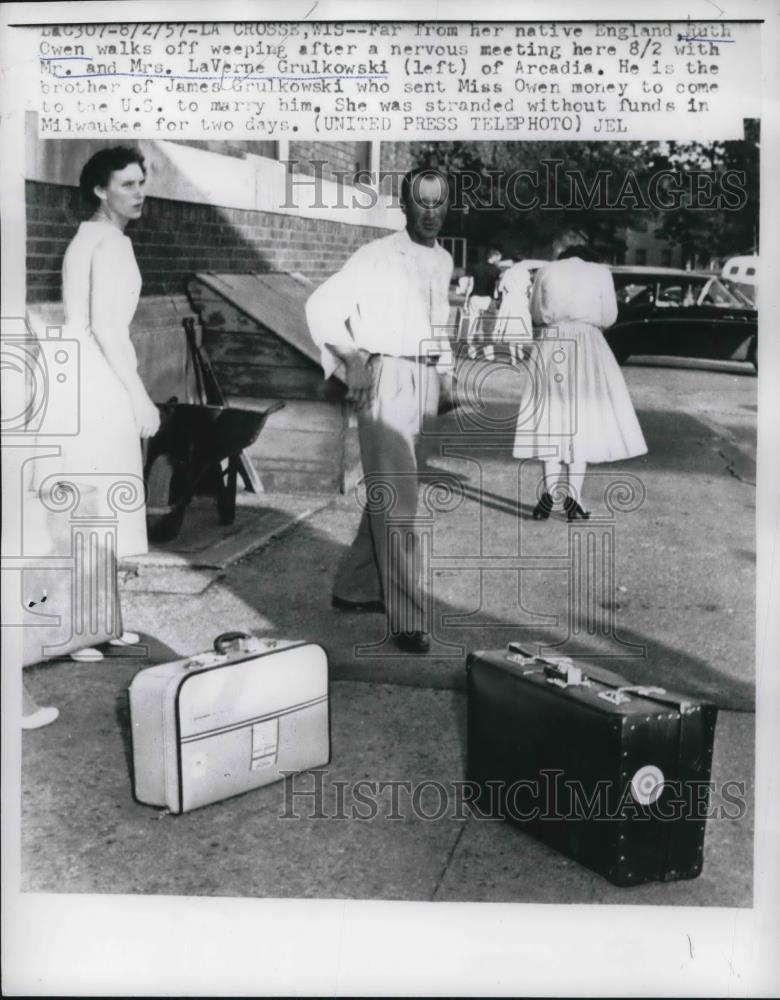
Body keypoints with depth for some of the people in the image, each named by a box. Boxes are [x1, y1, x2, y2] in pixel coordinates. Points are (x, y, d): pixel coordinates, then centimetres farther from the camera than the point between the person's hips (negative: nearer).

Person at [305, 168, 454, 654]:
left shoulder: (444, 261, 14)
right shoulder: (377, 256, -6)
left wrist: (447, 377, 18)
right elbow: (322, 304, -8)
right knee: (397, 501, -8)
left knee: (388, 494, 13)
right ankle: (409, 618, -6)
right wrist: (349, 359, -15)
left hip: (425, 380, 7)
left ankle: (356, 588, 27)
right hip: (386, 378, -7)